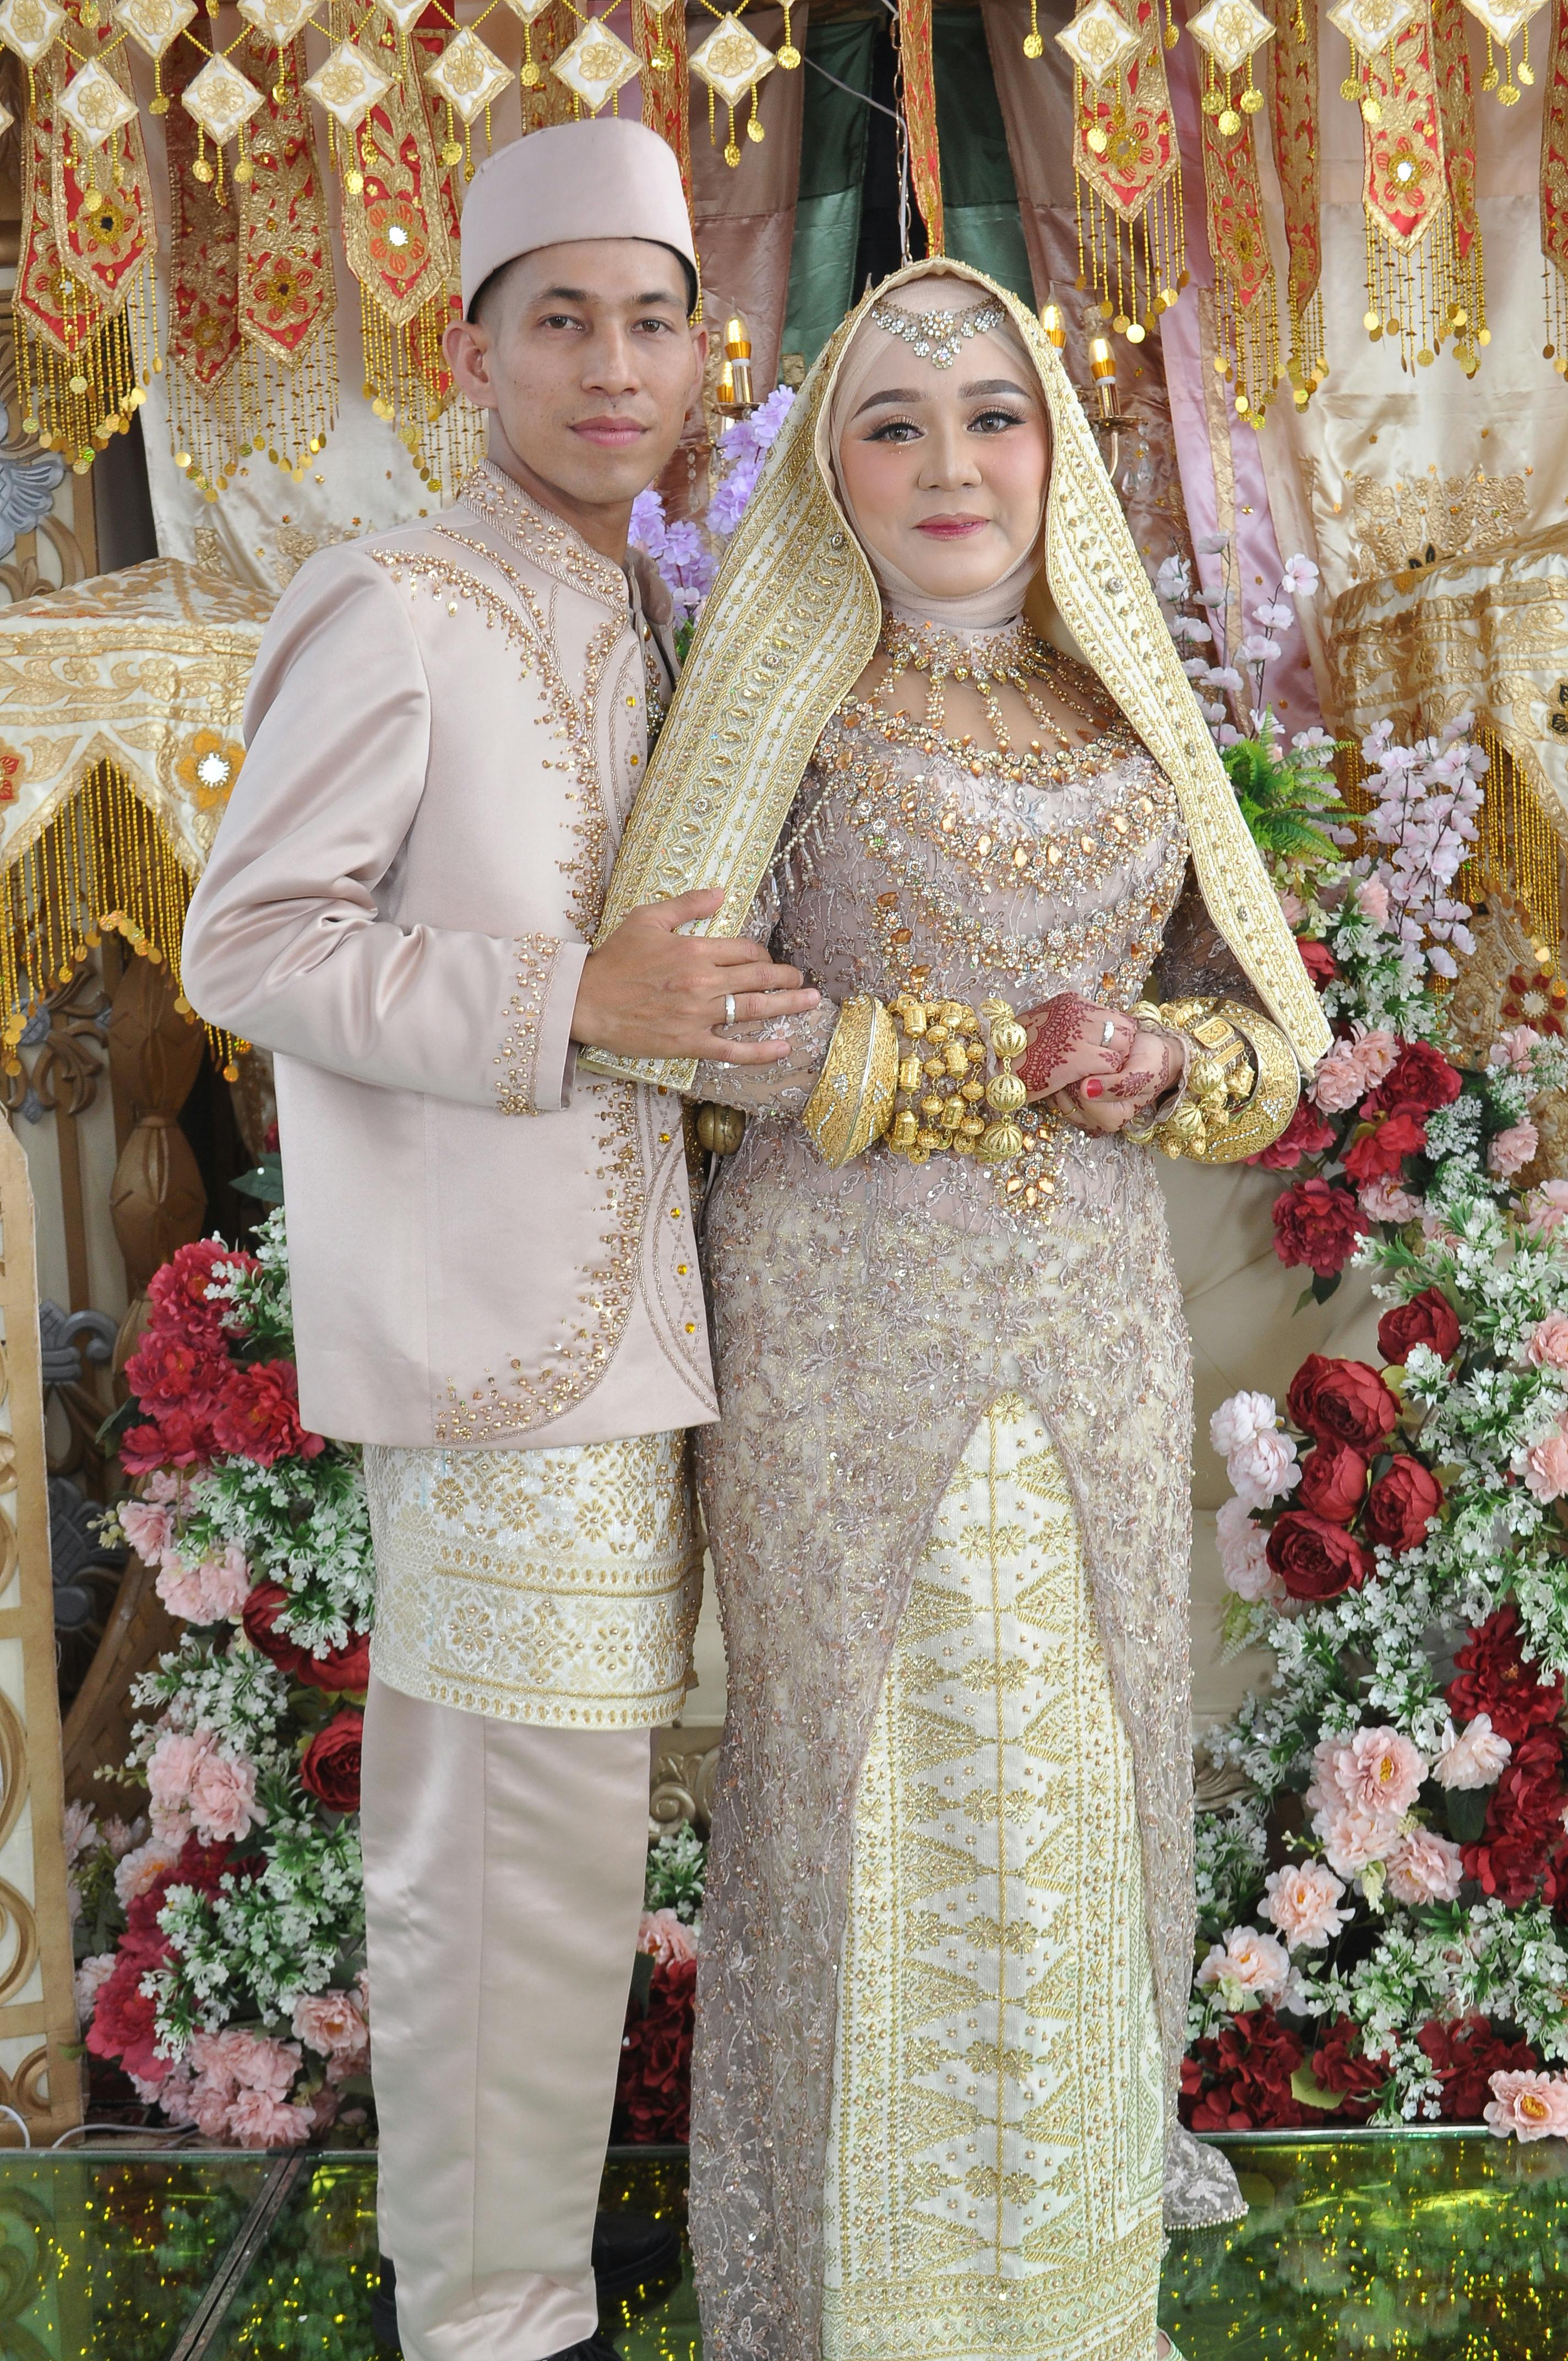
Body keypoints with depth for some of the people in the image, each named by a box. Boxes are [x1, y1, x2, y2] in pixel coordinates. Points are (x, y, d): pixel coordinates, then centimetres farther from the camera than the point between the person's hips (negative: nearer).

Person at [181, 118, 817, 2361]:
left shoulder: (633, 623, 16)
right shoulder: (391, 612, -11)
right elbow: (249, 941, -15)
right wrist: (579, 1000, -21)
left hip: (611, 1307, 9)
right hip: (505, 1322, -9)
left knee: (491, 1812, 19)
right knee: (527, 1842, -2)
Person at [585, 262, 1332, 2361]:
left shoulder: (1132, 718, 9)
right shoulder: (789, 701, -2)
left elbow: (1273, 1027, 11)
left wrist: (1156, 1060, -12)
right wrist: (999, 1067, -15)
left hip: (1091, 1316, 4)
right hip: (848, 1315, -3)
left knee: (1081, 1760, 12)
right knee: (871, 1768, 3)